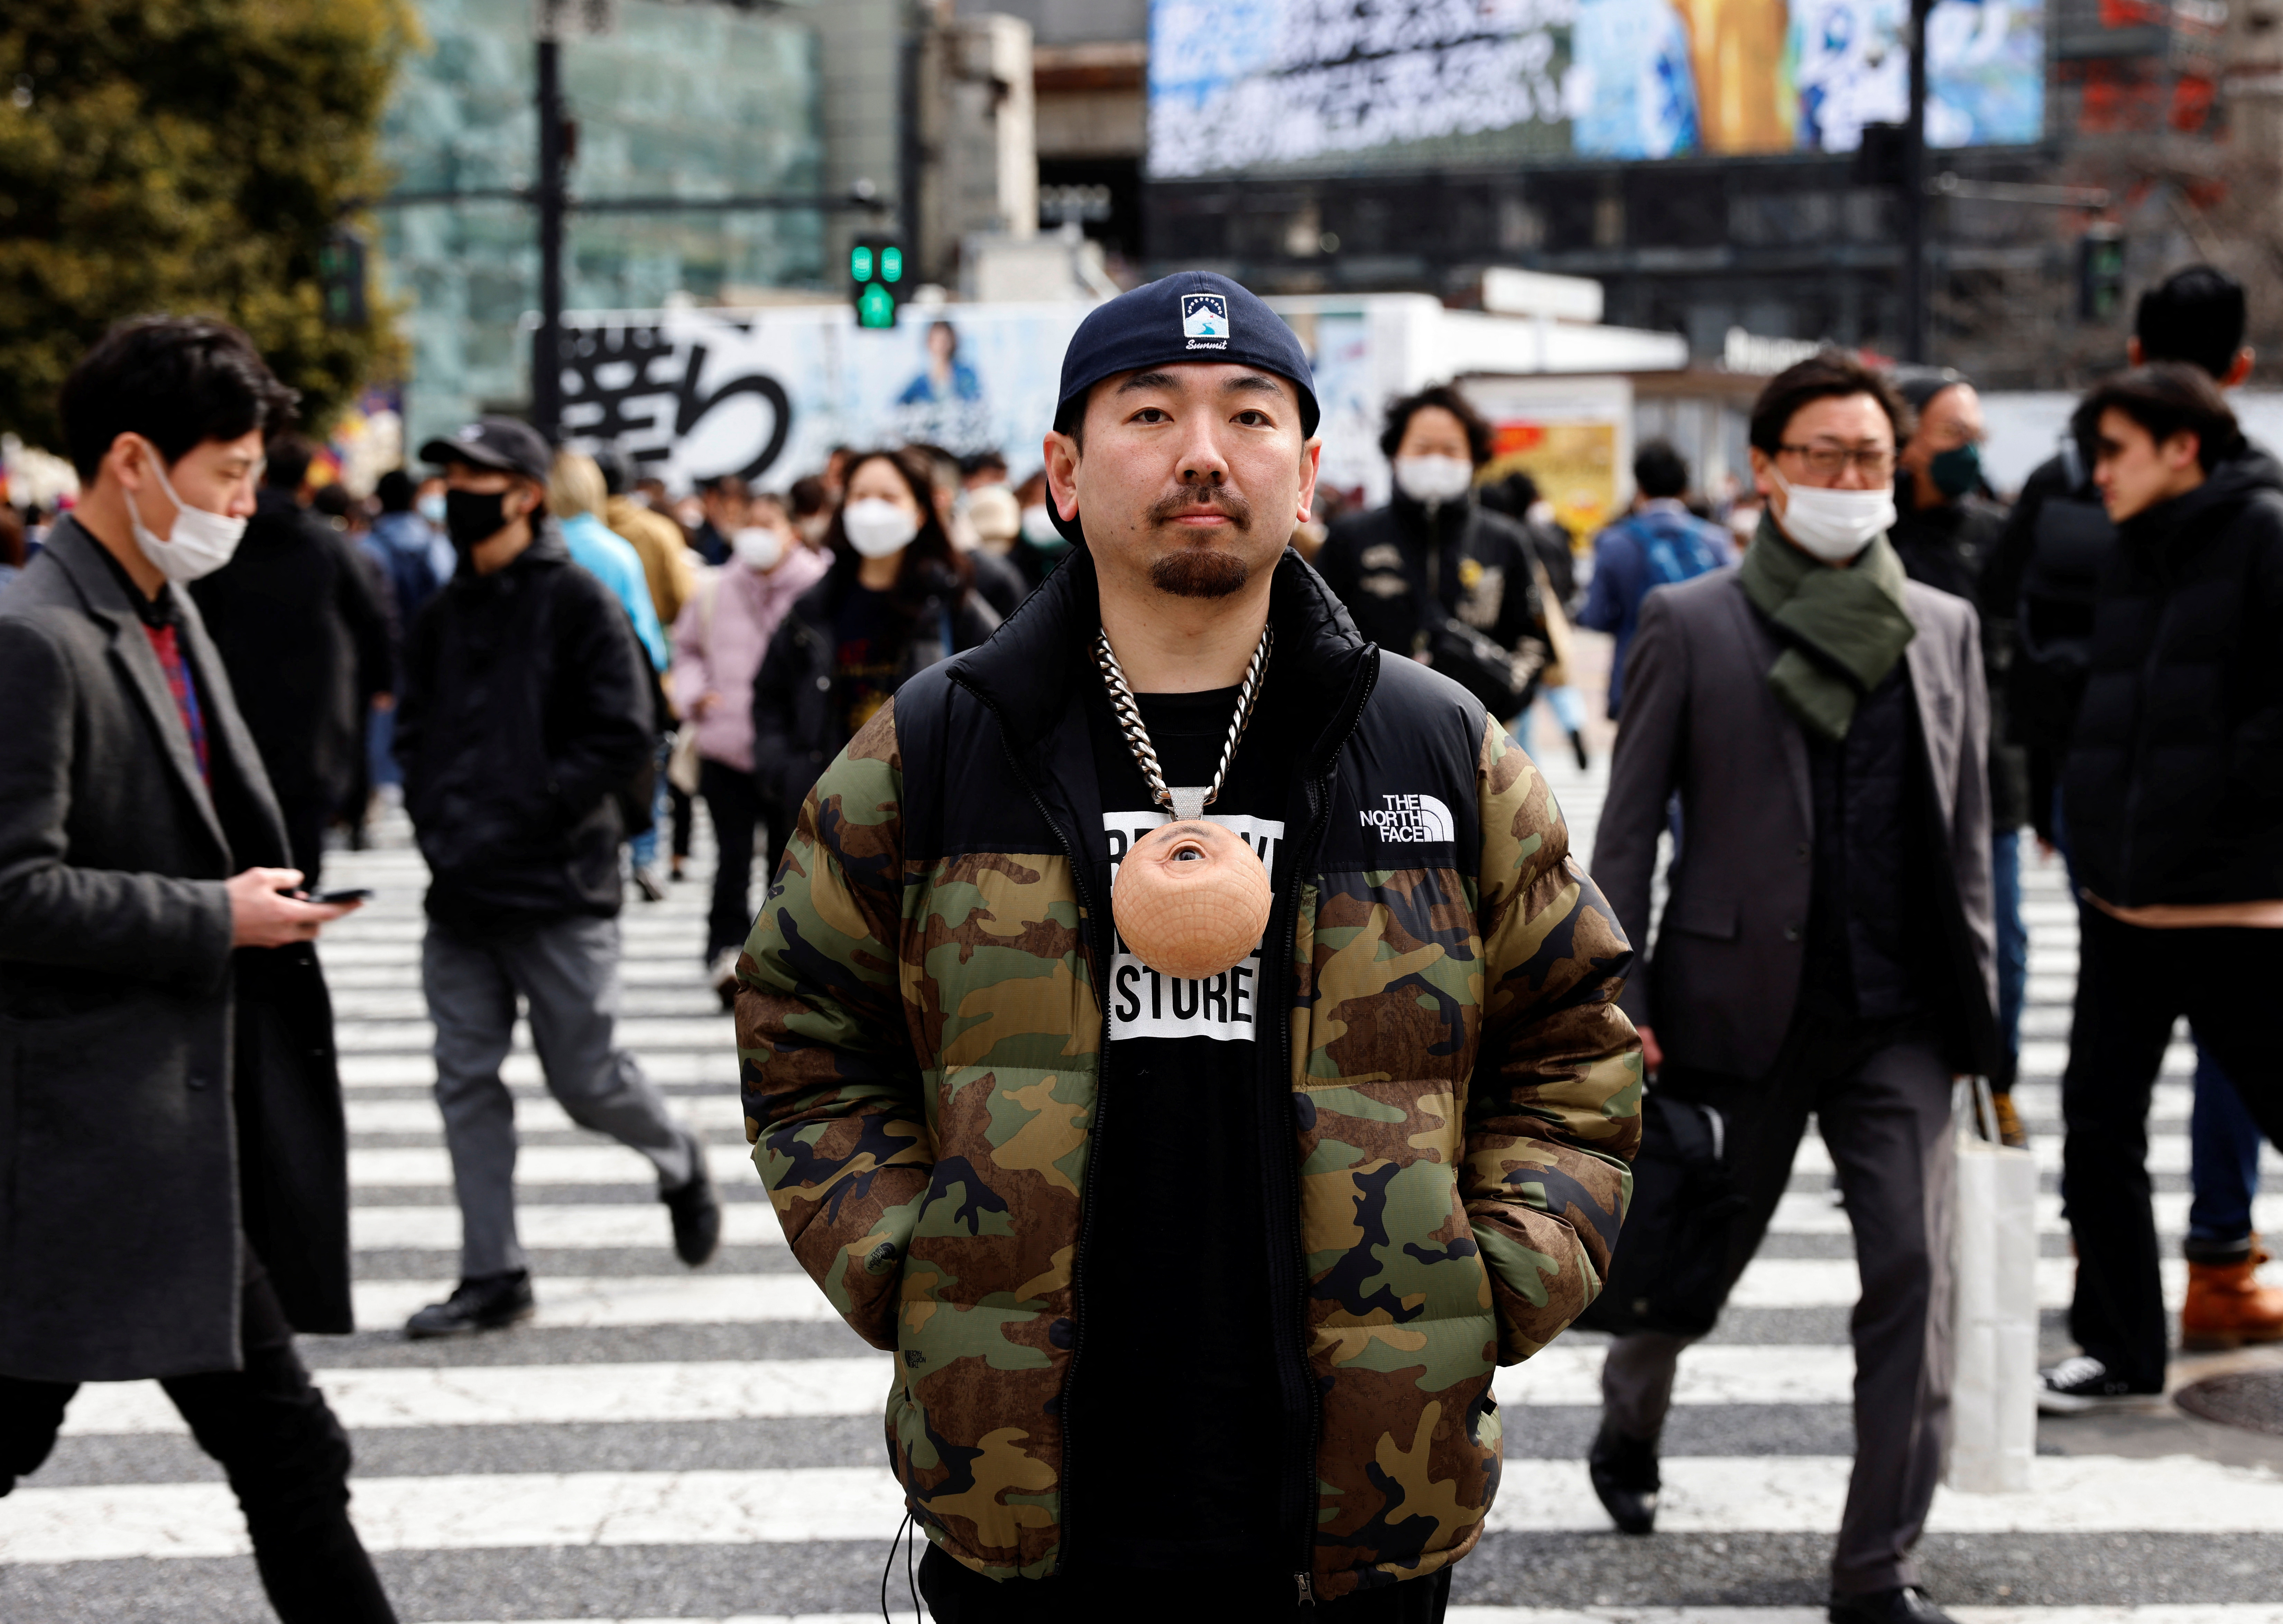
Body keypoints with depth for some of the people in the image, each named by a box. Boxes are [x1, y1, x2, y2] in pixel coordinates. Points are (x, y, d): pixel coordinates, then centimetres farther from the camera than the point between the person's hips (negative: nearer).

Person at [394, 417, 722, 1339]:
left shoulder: (579, 604, -7)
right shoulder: (445, 615, 12)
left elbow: (622, 741, -12)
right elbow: (414, 732, 17)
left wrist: (520, 816, -16)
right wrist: (436, 819, -1)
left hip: (559, 891, -6)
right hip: (460, 893, 6)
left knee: (586, 1079, 0)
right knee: (467, 1082, 3)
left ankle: (679, 1163, 31)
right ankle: (493, 1277, 9)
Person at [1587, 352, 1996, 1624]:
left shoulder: (1944, 628, 9)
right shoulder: (1690, 624, 0)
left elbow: (1967, 827, 12)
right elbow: (1629, 824, 0)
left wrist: (1975, 1000, 8)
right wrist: (1614, 1001, -6)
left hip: (1897, 1017, 2)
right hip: (1740, 1003, -2)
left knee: (1916, 1268, -11)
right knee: (1694, 1258, 12)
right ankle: (1629, 1433, 45)